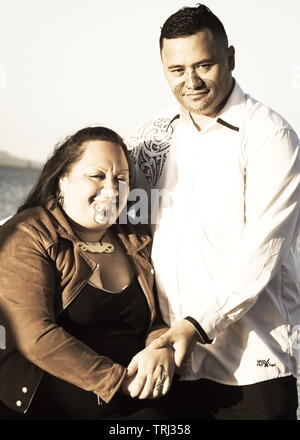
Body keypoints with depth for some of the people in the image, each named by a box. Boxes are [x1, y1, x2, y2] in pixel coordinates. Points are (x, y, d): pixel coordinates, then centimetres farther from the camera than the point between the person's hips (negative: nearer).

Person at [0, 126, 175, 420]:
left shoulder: (137, 246, 14)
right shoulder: (26, 237, -6)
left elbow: (157, 321, 17)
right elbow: (34, 335, -16)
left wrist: (162, 350, -8)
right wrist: (120, 381, -15)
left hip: (134, 407, 5)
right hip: (43, 407, -5)